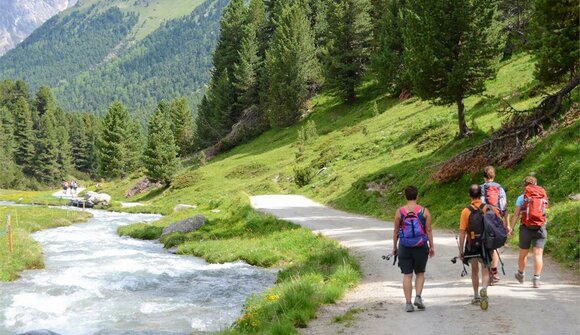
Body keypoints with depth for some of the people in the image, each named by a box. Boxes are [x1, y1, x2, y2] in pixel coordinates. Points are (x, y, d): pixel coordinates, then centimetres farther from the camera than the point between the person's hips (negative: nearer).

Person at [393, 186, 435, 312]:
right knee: (420, 273, 16)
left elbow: (396, 231, 2)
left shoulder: (400, 212, -3)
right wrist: (432, 246, 6)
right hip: (421, 247, 0)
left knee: (407, 275, 5)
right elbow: (429, 230, -2)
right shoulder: (424, 211, -3)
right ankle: (418, 297, 0)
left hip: (404, 247, 0)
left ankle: (408, 303, 4)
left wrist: (394, 246, 12)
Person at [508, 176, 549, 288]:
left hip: (526, 228, -1)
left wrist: (511, 228, -2)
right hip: (540, 228, 1)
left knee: (523, 254, 14)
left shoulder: (522, 197, -1)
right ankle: (536, 279, -10)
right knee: (538, 254, -1)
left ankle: (521, 275, 33)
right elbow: (544, 212, 13)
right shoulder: (544, 196, 6)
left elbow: (516, 215, -4)